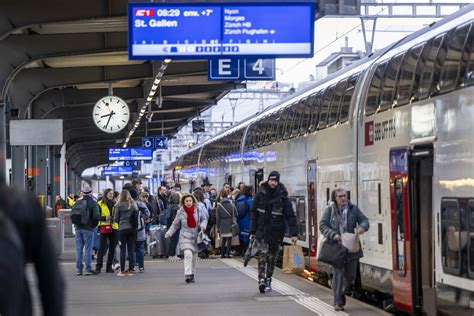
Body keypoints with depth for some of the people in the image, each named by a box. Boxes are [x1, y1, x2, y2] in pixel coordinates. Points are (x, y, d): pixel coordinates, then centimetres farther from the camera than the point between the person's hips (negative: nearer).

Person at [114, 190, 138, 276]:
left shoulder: (119, 206, -6)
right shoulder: (133, 204, -1)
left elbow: (116, 219, -2)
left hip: (122, 229, -2)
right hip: (131, 229, 2)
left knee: (122, 250, 2)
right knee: (131, 249, 7)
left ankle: (122, 271, 2)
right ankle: (130, 270, 6)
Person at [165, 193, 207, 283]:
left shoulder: (197, 210, -1)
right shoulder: (180, 212, -4)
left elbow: (204, 219, 14)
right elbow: (175, 224, 6)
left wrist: (202, 226, -6)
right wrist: (169, 233, -3)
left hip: (196, 237, 3)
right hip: (185, 237, -3)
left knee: (194, 257, 9)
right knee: (188, 255, -21)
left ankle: (192, 274, 25)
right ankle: (187, 274, -23)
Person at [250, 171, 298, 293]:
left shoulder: (282, 196, -4)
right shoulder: (260, 195, 1)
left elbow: (290, 216, -4)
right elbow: (254, 213, 6)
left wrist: (294, 233, -10)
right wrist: (252, 231, 3)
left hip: (276, 232, 0)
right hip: (262, 230, 0)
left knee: (272, 257, 8)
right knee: (263, 252, -18)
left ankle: (268, 280, 21)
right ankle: (262, 279, -23)